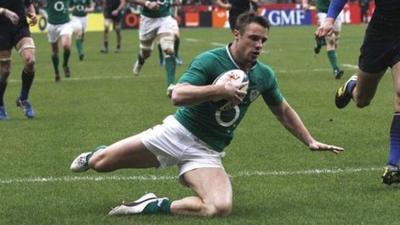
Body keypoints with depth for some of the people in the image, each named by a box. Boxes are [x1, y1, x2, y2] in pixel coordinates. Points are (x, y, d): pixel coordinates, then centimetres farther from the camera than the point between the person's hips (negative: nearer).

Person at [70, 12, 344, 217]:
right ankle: (92, 156, 36)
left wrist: (311, 141, 17)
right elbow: (178, 95, -26)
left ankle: (154, 206, -11)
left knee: (221, 208, -27)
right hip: (178, 132, -3)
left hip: (207, 151, 3)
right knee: (102, 163, -4)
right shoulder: (210, 61, -14)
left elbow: (284, 111, 20)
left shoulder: (264, 75, 3)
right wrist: (221, 89, -33)